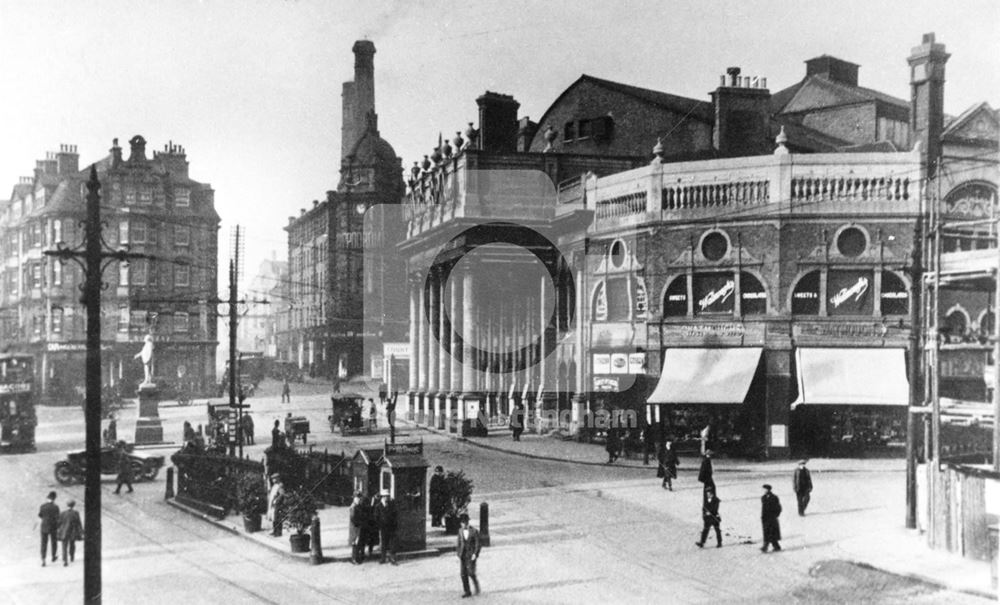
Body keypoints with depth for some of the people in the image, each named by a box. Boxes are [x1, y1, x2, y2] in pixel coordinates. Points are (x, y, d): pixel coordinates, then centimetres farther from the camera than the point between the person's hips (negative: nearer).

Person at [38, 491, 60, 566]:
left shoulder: (42, 506, -9)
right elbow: (58, 518, -16)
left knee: (44, 544, 6)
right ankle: (53, 557, 38)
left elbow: (40, 516, 7)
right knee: (53, 542, 20)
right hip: (53, 528, -1)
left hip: (44, 527, 1)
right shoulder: (55, 507, -17)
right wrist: (58, 529, -6)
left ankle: (43, 560, -3)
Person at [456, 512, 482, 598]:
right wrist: (457, 552, 11)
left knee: (470, 573, -8)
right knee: (463, 574, 1)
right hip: (462, 555, 5)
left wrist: (475, 554, -13)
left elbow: (477, 543, -6)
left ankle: (476, 586, 20)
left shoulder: (474, 531, -7)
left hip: (471, 555, -5)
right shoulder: (460, 531, 8)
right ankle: (467, 592, 8)